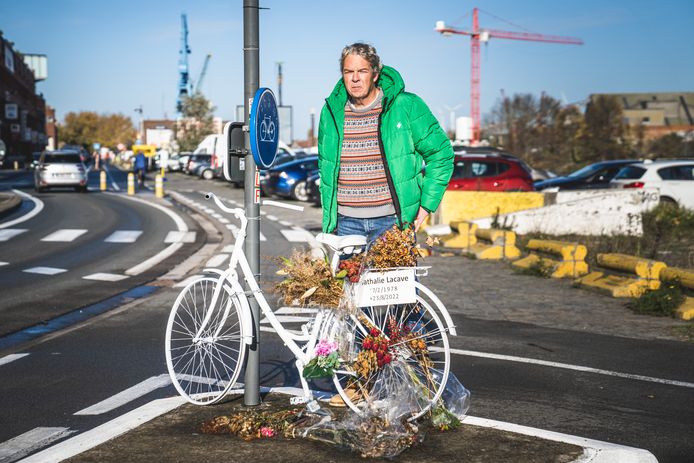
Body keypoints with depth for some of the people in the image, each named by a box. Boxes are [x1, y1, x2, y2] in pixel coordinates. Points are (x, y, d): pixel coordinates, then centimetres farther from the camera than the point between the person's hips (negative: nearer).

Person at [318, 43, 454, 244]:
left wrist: (427, 203, -2)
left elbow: (441, 153, 3)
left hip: (393, 220, -3)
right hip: (346, 222, 3)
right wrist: (328, 221, 15)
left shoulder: (406, 106, -3)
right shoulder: (331, 112, 8)